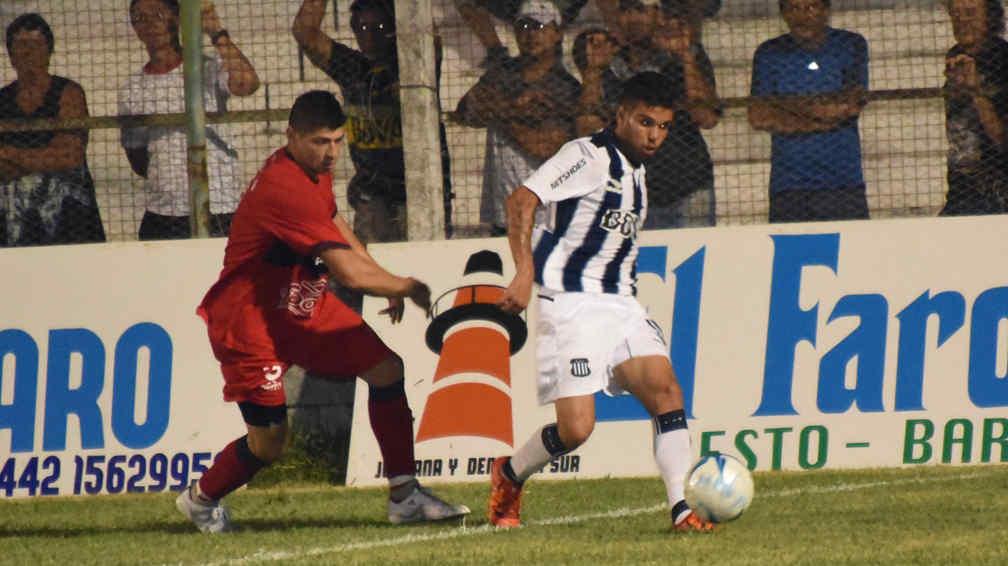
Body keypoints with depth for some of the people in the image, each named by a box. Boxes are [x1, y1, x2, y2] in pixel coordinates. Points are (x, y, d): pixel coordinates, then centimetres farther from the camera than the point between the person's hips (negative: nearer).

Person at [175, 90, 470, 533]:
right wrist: (404, 287, -15)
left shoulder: (315, 169, 1)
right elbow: (348, 271, -32)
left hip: (305, 305, 9)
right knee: (269, 442, -4)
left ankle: (405, 496, 2)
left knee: (386, 368, -4)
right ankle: (200, 499, 26)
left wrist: (385, 281, 16)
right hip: (248, 318, -9)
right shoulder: (286, 189, -31)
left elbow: (333, 222, 24)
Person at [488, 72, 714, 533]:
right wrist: (525, 273, -27)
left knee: (666, 392, -10)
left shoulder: (635, 170, 18)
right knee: (575, 428, -12)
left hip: (620, 305, 8)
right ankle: (508, 476, 15)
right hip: (572, 304, -8)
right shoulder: (590, 155, -9)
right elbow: (522, 200, -19)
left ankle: (682, 508, -13)